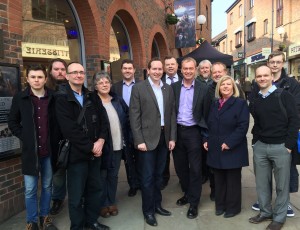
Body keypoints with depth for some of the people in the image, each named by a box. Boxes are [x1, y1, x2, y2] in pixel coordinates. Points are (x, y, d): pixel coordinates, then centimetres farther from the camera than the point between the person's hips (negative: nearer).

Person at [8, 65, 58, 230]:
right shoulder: (20, 98, -2)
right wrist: (24, 137, -4)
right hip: (30, 150, 0)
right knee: (30, 190, 8)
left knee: (47, 186, 14)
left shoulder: (53, 97, -3)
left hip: (49, 150, 1)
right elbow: (12, 122, 7)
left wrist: (55, 139, -3)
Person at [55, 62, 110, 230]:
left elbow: (103, 120, 4)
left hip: (95, 151, 6)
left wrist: (101, 141, -11)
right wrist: (90, 147, -14)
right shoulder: (62, 99, -8)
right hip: (76, 153, -5)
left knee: (95, 188, 16)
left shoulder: (91, 96, 10)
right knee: (76, 194, 7)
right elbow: (69, 130, -16)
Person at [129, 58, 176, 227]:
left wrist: (172, 137, 3)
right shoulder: (139, 88, -5)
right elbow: (134, 116, -9)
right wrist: (139, 140, -14)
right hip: (147, 138, -4)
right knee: (147, 177, 5)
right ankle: (148, 210, 22)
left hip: (164, 137, 4)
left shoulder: (168, 89, 9)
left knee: (158, 175, 17)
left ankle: (157, 204, 33)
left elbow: (172, 114, 9)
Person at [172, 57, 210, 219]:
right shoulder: (174, 87, 3)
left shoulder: (203, 89, -3)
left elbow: (206, 114, -3)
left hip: (193, 132, -3)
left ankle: (194, 203, 19)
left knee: (195, 169, 4)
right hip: (177, 131, 3)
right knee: (180, 166, 15)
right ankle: (187, 193, 37)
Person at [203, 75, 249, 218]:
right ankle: (220, 205, 31)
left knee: (232, 180, 7)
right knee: (219, 179, 15)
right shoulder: (214, 105, 12)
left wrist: (229, 142, -21)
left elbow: (243, 126, -15)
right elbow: (209, 125, 16)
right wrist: (207, 140, 4)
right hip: (215, 149, 6)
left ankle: (233, 207, 24)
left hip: (232, 150, -5)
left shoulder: (240, 103, -6)